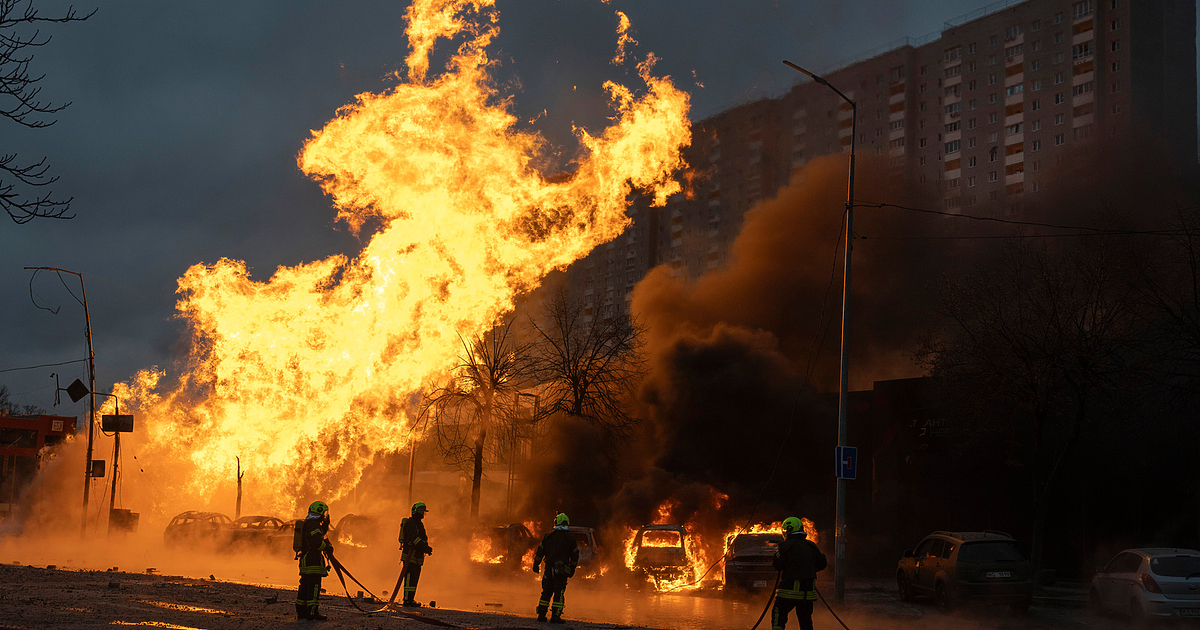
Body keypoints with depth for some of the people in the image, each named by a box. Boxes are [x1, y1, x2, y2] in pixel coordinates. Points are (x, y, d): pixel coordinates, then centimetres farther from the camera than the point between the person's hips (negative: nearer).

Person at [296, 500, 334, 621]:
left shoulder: (307, 525, 19)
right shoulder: (313, 525, -14)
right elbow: (317, 542, -24)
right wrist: (328, 548, -11)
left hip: (305, 560, 10)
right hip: (313, 560, -10)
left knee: (305, 586, 14)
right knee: (314, 585, -11)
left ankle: (301, 611, 19)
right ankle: (312, 611, -15)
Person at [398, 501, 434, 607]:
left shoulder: (419, 524, 21)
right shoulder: (410, 523, -10)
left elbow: (423, 538, 24)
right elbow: (413, 538, -22)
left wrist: (426, 547, 6)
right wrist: (424, 547, -26)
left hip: (417, 555, 10)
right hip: (410, 555, -10)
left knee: (415, 578, 10)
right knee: (410, 577, -13)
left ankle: (411, 599, 14)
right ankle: (407, 600, -13)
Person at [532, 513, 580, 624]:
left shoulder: (549, 535, 5)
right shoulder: (570, 537, 1)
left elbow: (540, 551, 7)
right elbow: (575, 555, 4)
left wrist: (535, 565, 16)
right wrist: (572, 569, 14)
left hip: (549, 568, 3)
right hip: (562, 569, -3)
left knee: (546, 592, 12)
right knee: (559, 593, -1)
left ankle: (541, 615, 13)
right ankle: (555, 616, -5)